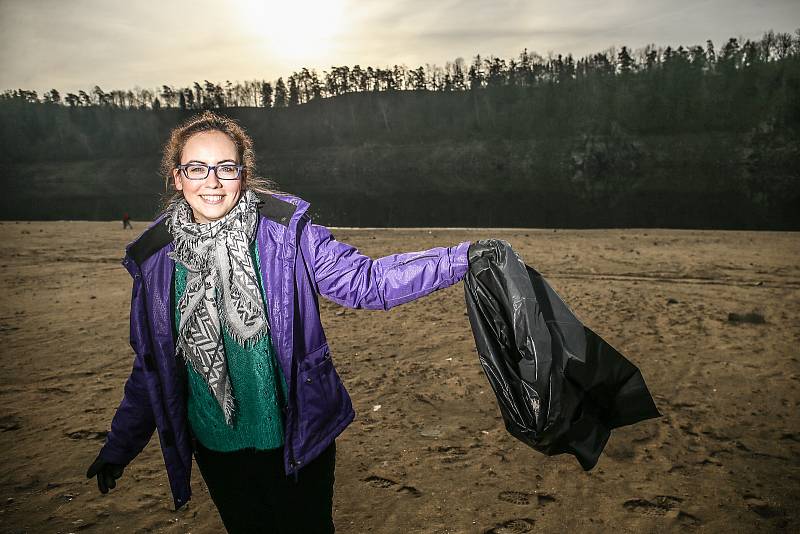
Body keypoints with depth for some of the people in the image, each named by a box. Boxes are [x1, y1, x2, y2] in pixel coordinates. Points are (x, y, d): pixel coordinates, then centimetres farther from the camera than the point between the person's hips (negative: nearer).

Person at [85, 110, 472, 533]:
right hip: (217, 449, 3)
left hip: (296, 442, -2)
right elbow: (150, 367, 6)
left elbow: (363, 281, -17)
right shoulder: (154, 259, -4)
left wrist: (462, 259, -26)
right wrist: (118, 448, 13)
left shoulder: (284, 231, -12)